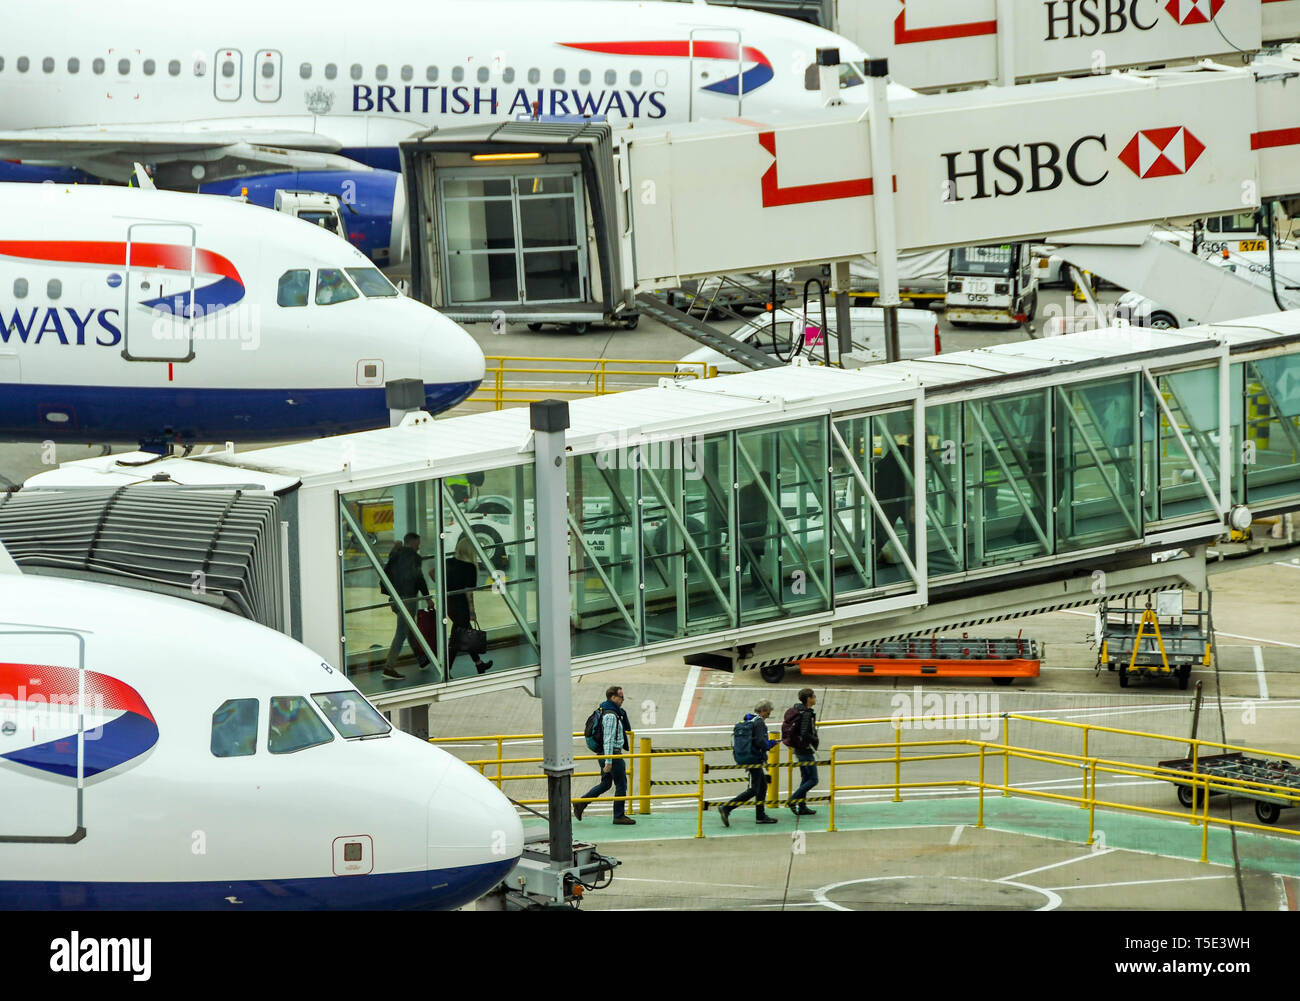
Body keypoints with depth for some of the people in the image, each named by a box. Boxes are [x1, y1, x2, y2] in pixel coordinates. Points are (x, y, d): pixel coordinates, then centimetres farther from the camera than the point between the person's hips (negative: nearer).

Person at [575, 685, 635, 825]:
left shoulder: (603, 711, 12)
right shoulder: (611, 715, -20)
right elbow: (608, 740, -24)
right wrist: (608, 761, -25)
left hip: (603, 753, 10)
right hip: (612, 754, -10)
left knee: (605, 784, 17)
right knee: (621, 785, 2)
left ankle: (580, 804, 11)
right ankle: (619, 816, 9)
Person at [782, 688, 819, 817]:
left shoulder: (797, 710, 9)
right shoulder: (806, 713, -20)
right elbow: (804, 734, -28)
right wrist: (815, 740, -9)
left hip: (798, 749, 10)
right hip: (806, 750, -10)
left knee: (806, 779, 16)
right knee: (813, 780, -4)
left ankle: (802, 807, 19)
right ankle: (792, 800, -6)